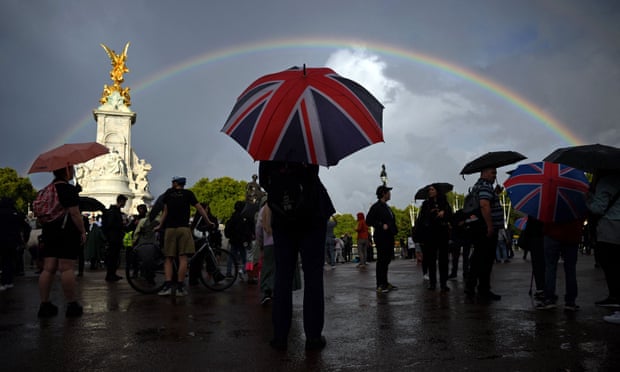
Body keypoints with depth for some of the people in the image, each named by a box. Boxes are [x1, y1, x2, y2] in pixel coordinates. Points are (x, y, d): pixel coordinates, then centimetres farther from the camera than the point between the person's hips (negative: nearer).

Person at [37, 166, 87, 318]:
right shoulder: (69, 189, -11)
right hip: (67, 233, -8)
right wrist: (83, 231, -10)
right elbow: (74, 213, -16)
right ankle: (72, 305, 1)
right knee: (67, 268, -5)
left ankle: (44, 305, 10)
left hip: (49, 231, 8)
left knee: (48, 268, 8)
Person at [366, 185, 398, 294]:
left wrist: (394, 230, 13)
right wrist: (382, 225, -21)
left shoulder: (387, 207, 19)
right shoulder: (376, 207, -9)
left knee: (386, 260, 14)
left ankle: (385, 283, 23)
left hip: (389, 237, 9)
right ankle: (380, 285, -3)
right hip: (381, 237, -9)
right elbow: (369, 220, -16)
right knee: (381, 261, -7)